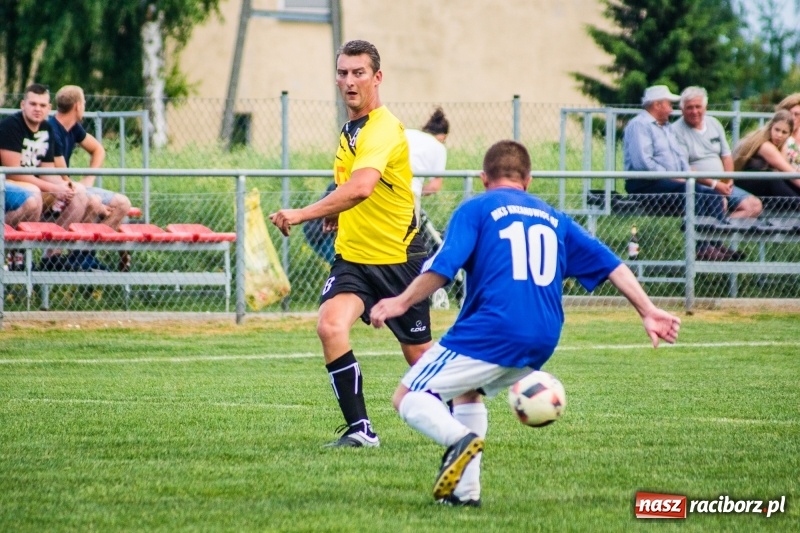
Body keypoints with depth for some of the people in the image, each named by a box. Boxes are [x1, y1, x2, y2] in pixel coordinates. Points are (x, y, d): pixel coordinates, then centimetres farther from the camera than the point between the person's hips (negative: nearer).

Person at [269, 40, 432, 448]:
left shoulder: (383, 129, -20)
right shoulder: (350, 130, 9)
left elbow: (361, 187, -38)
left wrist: (303, 214, -41)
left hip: (398, 258, -6)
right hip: (352, 256, 6)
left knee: (418, 353, 8)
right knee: (330, 326, -21)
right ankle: (360, 429, -16)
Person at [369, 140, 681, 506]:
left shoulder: (476, 209, 6)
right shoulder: (552, 219, 22)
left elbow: (445, 265, -9)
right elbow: (610, 265, 17)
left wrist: (402, 302, -7)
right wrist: (648, 311, 16)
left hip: (490, 334, -6)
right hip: (543, 342, 6)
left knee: (409, 398, 1)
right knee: (467, 390, 31)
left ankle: (460, 439, -30)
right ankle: (465, 489, 18)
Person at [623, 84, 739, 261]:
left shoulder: (667, 127, 25)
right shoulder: (639, 125, -7)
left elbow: (680, 156, 22)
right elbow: (643, 162, -19)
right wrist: (672, 178, -17)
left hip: (671, 181, 10)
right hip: (645, 184, -10)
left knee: (713, 194, -7)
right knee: (693, 191, -29)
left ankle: (717, 244, -18)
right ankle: (701, 248, -32)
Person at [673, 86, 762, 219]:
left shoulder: (714, 124, 15)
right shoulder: (677, 131, -6)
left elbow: (726, 155, 20)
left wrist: (728, 180, 0)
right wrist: (713, 184, -17)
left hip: (722, 185, 8)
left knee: (755, 206, -11)